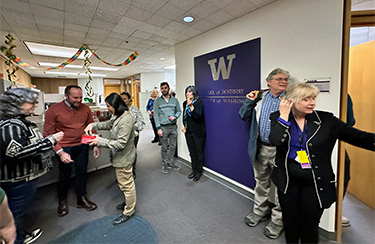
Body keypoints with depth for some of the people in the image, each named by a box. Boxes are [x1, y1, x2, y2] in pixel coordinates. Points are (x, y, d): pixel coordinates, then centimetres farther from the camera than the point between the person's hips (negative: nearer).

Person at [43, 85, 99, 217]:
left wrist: (95, 144, 2)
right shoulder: (54, 110, -11)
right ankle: (62, 201, 38)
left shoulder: (85, 109, 0)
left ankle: (81, 199, 34)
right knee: (64, 175, 13)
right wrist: (60, 152, -19)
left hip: (82, 146, 3)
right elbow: (48, 134, -12)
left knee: (81, 173, 14)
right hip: (64, 148, -3)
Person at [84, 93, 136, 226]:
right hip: (121, 157, 10)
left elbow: (121, 144, -28)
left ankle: (128, 212, 29)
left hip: (123, 158, -10)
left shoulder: (126, 121, -28)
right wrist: (93, 125, 5)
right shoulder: (119, 116, 4)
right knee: (126, 182, 25)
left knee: (126, 184, 8)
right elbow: (108, 124, 20)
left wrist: (101, 141, -21)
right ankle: (130, 203, 46)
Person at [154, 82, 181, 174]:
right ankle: (164, 164, 20)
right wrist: (158, 128, -10)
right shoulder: (157, 101, 1)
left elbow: (179, 111, 10)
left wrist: (175, 117, -12)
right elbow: (156, 115, -3)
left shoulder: (174, 100, 7)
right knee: (164, 147, 6)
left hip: (173, 126, 3)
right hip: (163, 127, -2)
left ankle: (170, 162, 27)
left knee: (173, 146, 10)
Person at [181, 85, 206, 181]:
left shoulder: (198, 102, -9)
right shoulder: (185, 103, 9)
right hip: (188, 131, 6)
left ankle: (199, 171, 20)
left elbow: (198, 116, -20)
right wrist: (184, 126, 5)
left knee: (199, 153, 4)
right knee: (192, 152, 13)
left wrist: (191, 106, -27)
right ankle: (194, 170, 27)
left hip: (198, 132, -5)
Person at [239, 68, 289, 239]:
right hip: (261, 148, 3)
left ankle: (277, 220, 33)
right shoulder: (259, 98, 5)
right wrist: (249, 100, -5)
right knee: (261, 183, 20)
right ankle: (260, 211, 42)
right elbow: (244, 116, 6)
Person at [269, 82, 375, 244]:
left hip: (315, 183, 0)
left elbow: (358, 136, -5)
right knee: (290, 220, 20)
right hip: (288, 181, 0)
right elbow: (275, 141, -21)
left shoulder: (326, 120, -3)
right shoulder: (279, 118, -6)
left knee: (310, 226, 13)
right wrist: (284, 115, -18)